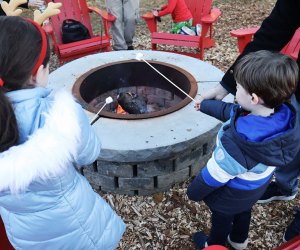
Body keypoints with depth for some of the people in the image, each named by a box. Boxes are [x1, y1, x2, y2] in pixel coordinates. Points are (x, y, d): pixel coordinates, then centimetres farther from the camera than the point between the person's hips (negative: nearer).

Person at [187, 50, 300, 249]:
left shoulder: (237, 143, -47)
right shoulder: (283, 114, -24)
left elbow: (215, 175, -29)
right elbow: (230, 111, -7)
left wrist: (194, 191, -9)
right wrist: (205, 105, 7)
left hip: (232, 194, -6)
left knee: (222, 218, 26)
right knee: (244, 211, 35)